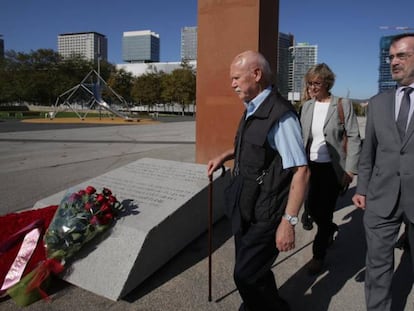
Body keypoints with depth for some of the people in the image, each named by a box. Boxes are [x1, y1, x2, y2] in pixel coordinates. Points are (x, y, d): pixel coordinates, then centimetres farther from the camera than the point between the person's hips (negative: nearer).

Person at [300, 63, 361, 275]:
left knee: (325, 211, 3)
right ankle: (329, 229, 46)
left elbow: (354, 138, -8)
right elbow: (302, 138, 9)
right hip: (311, 166, 5)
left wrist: (350, 170, -12)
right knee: (311, 208, 11)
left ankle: (319, 255, 22)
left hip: (333, 168, -4)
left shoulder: (343, 105, -8)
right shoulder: (307, 106, 5)